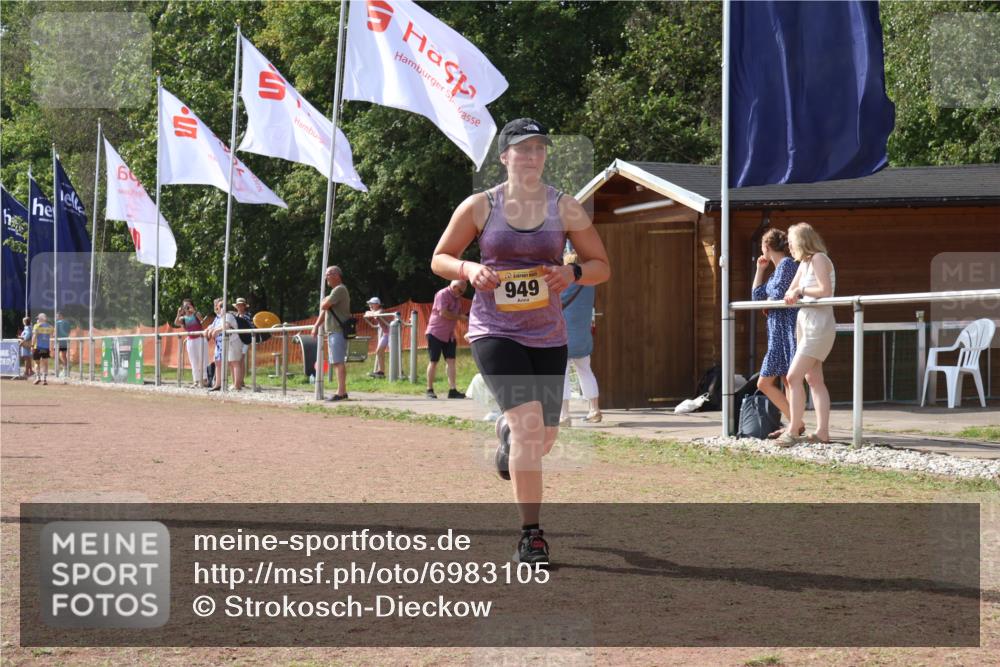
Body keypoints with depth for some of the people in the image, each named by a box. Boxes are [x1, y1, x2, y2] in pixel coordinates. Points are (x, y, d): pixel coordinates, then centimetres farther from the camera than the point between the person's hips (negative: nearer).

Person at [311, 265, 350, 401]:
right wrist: (316, 326, 15)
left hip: (338, 331, -10)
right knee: (337, 362, 11)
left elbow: (324, 307, -18)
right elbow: (324, 311, 22)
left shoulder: (339, 290, -12)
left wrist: (324, 302, 4)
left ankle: (341, 392, -17)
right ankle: (342, 391, 14)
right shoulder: (336, 290, 21)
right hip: (333, 332, 10)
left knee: (339, 362, -13)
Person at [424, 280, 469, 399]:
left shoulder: (457, 298, 12)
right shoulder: (442, 294, -14)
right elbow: (443, 313, -24)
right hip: (436, 333, -8)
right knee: (433, 361, -2)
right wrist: (460, 317, -18)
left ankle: (452, 390, -8)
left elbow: (459, 313, 19)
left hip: (449, 335, 8)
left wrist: (466, 317, -2)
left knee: (451, 361, -3)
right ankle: (430, 390, 5)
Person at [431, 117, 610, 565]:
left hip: (547, 335, 3)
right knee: (528, 424, -22)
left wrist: (573, 273, -15)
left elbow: (602, 266, 7)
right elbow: (439, 259, 7)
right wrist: (470, 269, -14)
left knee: (543, 439, 11)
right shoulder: (480, 206, -2)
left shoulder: (565, 208, 2)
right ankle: (531, 536, -14)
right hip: (494, 331, -3)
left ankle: (506, 432, 50)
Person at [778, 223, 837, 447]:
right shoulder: (804, 263, 16)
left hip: (819, 325, -10)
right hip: (805, 322, 10)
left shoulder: (818, 259, -11)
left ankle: (793, 430, -12)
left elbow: (825, 291, -21)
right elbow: (790, 291, 19)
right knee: (813, 379, 7)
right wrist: (791, 296, 0)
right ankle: (822, 432, 7)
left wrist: (801, 290, -12)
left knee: (794, 376, -13)